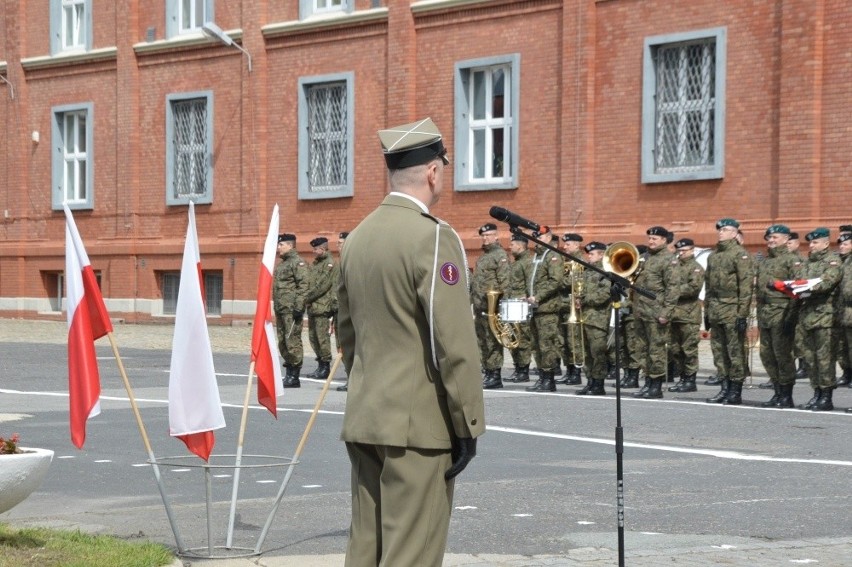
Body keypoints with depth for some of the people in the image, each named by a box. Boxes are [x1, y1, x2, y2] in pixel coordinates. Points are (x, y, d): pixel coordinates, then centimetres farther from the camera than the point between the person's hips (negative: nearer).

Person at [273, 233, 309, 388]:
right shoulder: (281, 264, 20)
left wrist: (298, 307, -21)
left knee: (293, 341, -8)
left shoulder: (297, 262, -9)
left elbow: (303, 286, -16)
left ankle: (294, 377, -6)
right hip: (280, 310, 10)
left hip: (291, 310, -10)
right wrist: (275, 306, 21)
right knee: (283, 343, 12)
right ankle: (289, 373, 19)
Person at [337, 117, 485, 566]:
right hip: (418, 424, -8)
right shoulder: (433, 238, -14)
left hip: (364, 420, 8)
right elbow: (454, 343, -17)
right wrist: (467, 425, -11)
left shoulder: (357, 238, 11)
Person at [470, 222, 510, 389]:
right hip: (479, 307, 9)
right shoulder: (483, 257, 22)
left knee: (493, 342, -8)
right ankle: (488, 374, 15)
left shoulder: (500, 255, -7)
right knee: (482, 342, 10)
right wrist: (472, 301, 18)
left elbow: (504, 282, -14)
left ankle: (496, 376, -6)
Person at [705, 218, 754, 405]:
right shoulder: (713, 255, 16)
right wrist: (707, 311, 17)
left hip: (732, 310, -8)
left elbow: (746, 285, -12)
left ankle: (736, 392, 0)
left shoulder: (740, 254, -7)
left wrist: (742, 314, -17)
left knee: (735, 351, -4)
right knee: (719, 351, 9)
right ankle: (725, 388, 15)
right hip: (716, 311, 8)